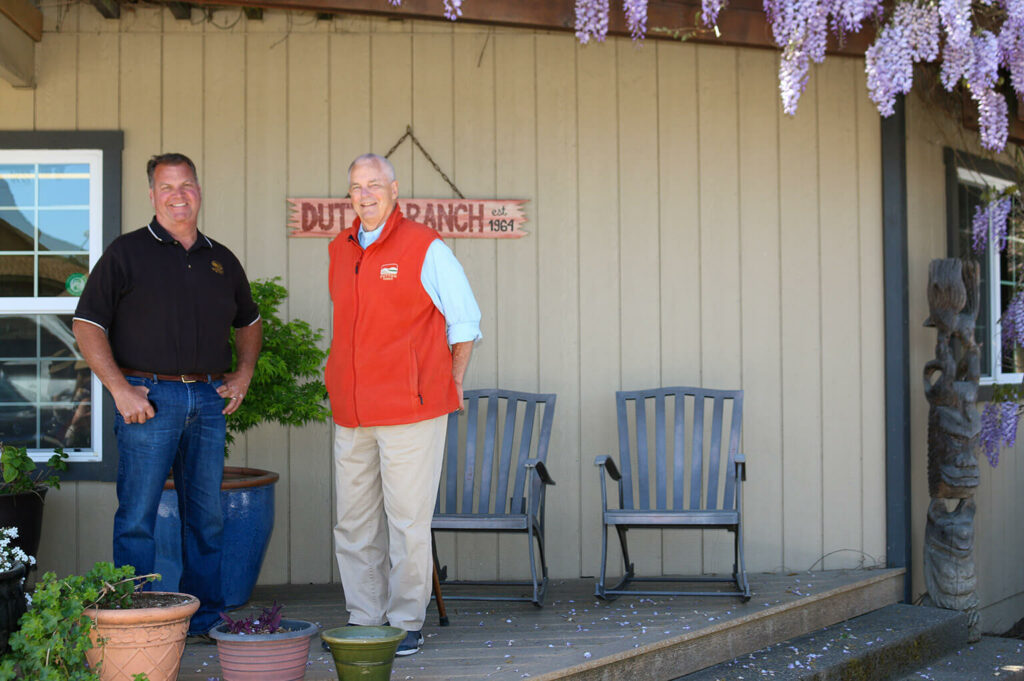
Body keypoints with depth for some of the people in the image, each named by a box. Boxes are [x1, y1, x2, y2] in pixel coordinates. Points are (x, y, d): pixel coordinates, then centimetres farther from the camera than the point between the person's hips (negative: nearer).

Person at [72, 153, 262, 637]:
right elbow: (87, 325, -4)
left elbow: (249, 322, 29)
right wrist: (119, 388, -12)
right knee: (137, 516, -4)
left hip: (209, 400, 5)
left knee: (206, 515, 8)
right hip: (149, 398, -4)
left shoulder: (221, 260, 15)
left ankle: (204, 619, 18)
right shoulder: (128, 253, 0)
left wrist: (243, 375, 13)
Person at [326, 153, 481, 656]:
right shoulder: (341, 251, 13)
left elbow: (464, 321, 2)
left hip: (410, 408, -6)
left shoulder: (425, 248, -4)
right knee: (354, 523, 8)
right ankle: (364, 620, 18)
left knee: (407, 520, -2)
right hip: (351, 415, 6)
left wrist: (452, 385, 1)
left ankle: (407, 623, 8)